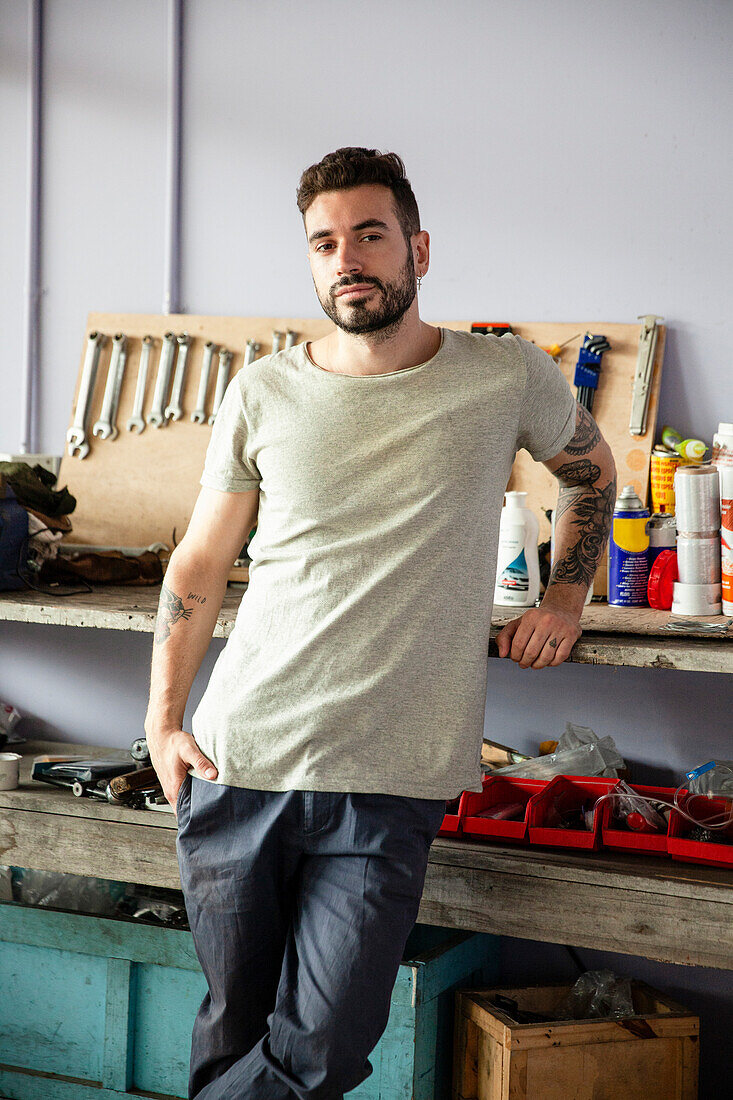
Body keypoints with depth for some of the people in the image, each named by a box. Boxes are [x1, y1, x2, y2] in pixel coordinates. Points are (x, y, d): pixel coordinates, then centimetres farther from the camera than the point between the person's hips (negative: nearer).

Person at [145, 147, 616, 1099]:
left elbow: (592, 472, 23)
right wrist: (163, 720, 5)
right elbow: (198, 566, 12)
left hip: (389, 784, -1)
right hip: (239, 761, 1)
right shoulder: (263, 395, 4)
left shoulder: (510, 379, 1)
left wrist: (565, 601, 14)